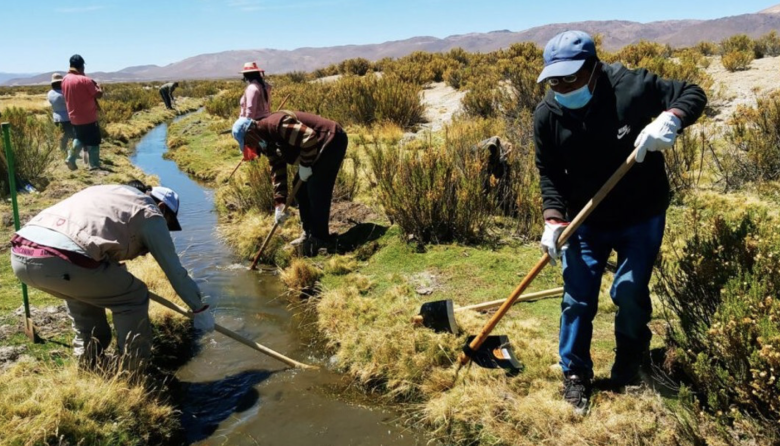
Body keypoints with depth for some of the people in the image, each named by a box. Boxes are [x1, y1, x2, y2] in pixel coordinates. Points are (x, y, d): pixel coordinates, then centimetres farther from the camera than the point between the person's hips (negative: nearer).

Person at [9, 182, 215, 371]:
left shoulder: (109, 193, 34)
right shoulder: (150, 213, 13)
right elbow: (174, 269, 17)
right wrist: (200, 309, 29)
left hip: (20, 254, 8)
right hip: (60, 261, -8)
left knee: (84, 287, 35)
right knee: (134, 296, 13)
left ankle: (88, 360, 39)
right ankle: (133, 368, 18)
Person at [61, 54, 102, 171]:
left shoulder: (65, 79, 2)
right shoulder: (85, 80, -19)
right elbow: (99, 95, -15)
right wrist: (98, 86, 6)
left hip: (74, 117, 7)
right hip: (88, 117, -6)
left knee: (79, 138, 26)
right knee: (93, 142, 5)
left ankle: (71, 159, 17)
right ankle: (94, 165, 7)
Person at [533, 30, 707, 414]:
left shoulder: (633, 87, -20)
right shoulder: (547, 115, -13)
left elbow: (693, 95, -9)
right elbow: (549, 173, -4)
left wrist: (670, 119, -32)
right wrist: (554, 219, -17)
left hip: (642, 216, -2)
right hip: (586, 220, 2)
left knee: (629, 292, 1)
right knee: (577, 298, 0)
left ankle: (630, 360, 30)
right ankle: (575, 374, 19)